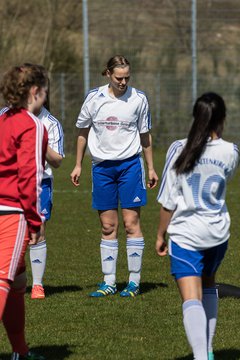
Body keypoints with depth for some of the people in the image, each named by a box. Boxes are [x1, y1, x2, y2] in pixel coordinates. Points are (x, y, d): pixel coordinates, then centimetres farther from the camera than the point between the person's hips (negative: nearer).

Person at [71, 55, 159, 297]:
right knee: (108, 226, 4)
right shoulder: (94, 98, 0)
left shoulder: (138, 98, -2)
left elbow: (145, 134, 9)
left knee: (131, 223, -6)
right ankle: (109, 282, 9)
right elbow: (83, 131, 12)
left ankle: (134, 281, 0)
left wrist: (151, 168, 10)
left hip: (130, 163, -2)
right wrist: (78, 165, 13)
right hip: (101, 165, 2)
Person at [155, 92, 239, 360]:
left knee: (192, 299, -11)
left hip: (184, 235, -3)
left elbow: (168, 200, -7)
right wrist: (217, 137, 21)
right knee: (208, 284, 28)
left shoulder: (178, 149, -11)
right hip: (218, 233, 3)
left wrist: (160, 235, 5)